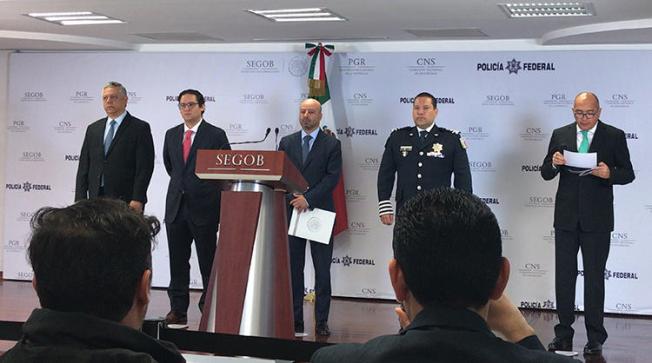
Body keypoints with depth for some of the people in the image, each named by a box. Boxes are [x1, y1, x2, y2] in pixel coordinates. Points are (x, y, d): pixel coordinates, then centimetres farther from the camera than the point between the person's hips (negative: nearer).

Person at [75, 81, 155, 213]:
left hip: (126, 201, -4)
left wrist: (137, 200, -15)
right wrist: (80, 200, 5)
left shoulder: (140, 128, 0)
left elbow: (145, 167, -6)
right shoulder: (93, 129, 16)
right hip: (96, 199, 4)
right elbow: (84, 166, 14)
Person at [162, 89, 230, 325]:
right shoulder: (172, 135, 11)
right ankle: (178, 309, 12)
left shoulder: (216, 135, -4)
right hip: (176, 206, 5)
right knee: (177, 262, 6)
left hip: (204, 207, -4)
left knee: (208, 262, 1)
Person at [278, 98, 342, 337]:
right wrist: (293, 198, -9)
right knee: (293, 269, 5)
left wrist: (308, 199, -15)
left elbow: (332, 177, -6)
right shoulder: (286, 143, 12)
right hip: (291, 210, 3)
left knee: (322, 271, 0)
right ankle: (295, 320, 11)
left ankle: (321, 323, 4)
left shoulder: (331, 144, 3)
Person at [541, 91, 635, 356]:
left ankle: (595, 338, 10)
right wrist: (554, 164, -14)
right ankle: (564, 332, 16)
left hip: (597, 219, -2)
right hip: (566, 216, 3)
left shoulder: (614, 136, 0)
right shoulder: (560, 135, 7)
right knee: (564, 275, 7)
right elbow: (545, 174, 8)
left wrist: (609, 173, -20)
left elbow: (628, 174, 0)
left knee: (594, 277, 2)